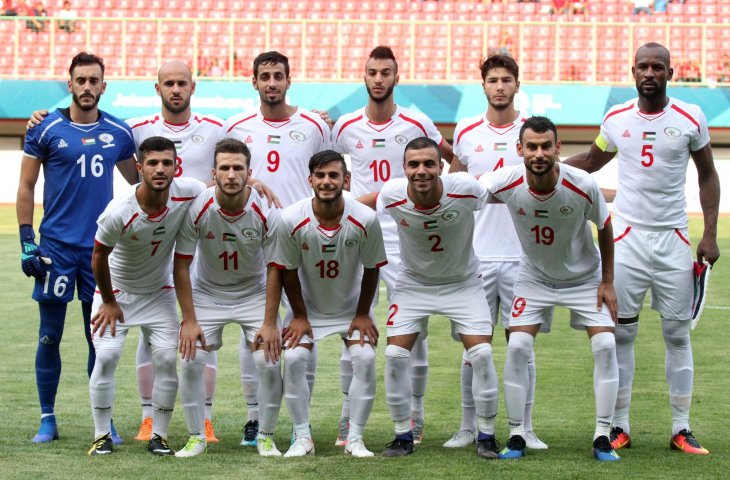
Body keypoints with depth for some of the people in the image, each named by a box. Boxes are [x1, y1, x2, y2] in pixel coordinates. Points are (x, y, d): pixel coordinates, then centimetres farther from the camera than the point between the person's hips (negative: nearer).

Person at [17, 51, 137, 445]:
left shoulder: (118, 133, 6)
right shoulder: (46, 129, -2)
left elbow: (138, 180, 20)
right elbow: (26, 188, 1)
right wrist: (26, 241, -5)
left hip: (101, 247, 2)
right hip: (56, 247, -2)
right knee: (50, 336, 2)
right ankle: (47, 419, 12)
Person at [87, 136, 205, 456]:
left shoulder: (187, 194, -22)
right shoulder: (119, 212, -31)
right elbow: (99, 256, -15)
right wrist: (109, 302, -6)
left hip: (159, 291, 3)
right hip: (116, 289, -3)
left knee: (167, 357, -8)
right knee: (106, 355, -13)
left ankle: (159, 436, 5)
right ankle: (102, 436, 0)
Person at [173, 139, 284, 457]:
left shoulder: (265, 212, -21)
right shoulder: (197, 209, -22)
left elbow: (274, 270, -11)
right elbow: (181, 267, -12)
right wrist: (189, 321, -14)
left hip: (254, 293, 0)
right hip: (207, 293, 0)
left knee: (269, 364, -12)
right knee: (190, 362, -11)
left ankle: (266, 437, 7)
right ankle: (196, 436, 7)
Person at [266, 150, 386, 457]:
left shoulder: (365, 219, -23)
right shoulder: (291, 219, -23)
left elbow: (371, 269, -8)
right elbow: (288, 271, -10)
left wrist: (362, 314, -5)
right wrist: (299, 316, -6)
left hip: (352, 306, 0)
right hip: (308, 305, 0)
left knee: (365, 358, -15)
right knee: (293, 358, -15)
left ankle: (355, 438, -2)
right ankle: (302, 438, -2)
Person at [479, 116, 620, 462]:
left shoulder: (583, 186, -27)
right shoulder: (505, 183, -26)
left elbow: (605, 229, -9)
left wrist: (607, 283, -6)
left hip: (585, 277, -1)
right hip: (534, 277, 1)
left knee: (605, 346, -12)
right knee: (517, 347, -12)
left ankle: (602, 439, -2)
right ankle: (516, 437, 0)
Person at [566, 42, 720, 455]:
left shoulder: (690, 119, -2)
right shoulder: (616, 119, 3)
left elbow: (708, 176, 7)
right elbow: (589, 163, 19)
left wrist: (710, 235, 0)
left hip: (673, 239, -1)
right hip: (628, 238, 1)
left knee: (678, 335, 3)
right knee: (621, 333, 1)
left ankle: (682, 429, 10)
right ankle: (620, 427, 9)